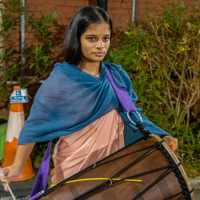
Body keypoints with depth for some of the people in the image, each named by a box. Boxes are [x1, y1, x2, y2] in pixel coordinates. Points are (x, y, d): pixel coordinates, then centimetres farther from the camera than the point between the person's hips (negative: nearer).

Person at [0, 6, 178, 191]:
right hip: (75, 167, -4)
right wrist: (17, 166, -17)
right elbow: (35, 125, -10)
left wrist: (161, 136, -9)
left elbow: (132, 114, 4)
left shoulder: (118, 76, -1)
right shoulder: (59, 81, -13)